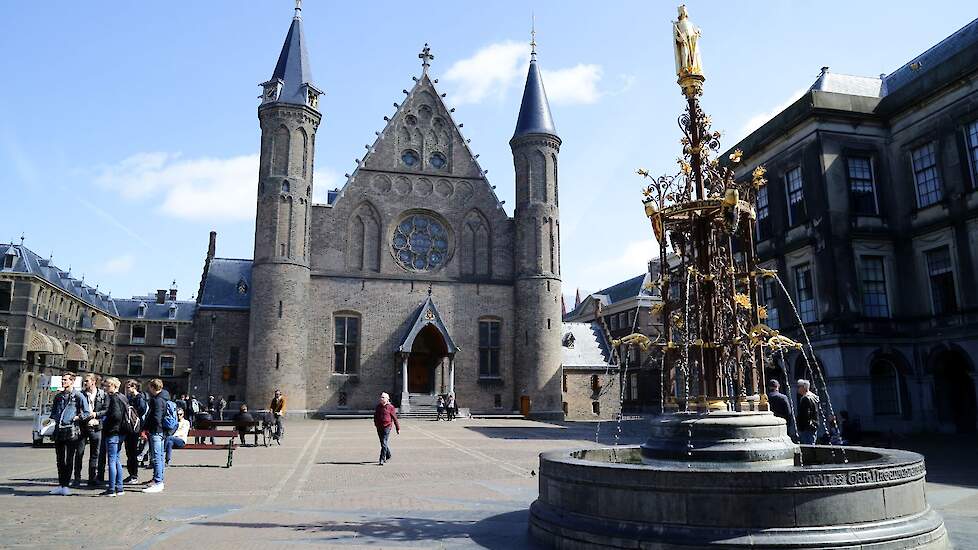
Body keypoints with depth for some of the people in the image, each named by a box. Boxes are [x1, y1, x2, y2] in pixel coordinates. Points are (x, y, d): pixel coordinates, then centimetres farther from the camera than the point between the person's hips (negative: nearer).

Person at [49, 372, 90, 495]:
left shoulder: (78, 396, -3)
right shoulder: (59, 396, 13)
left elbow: (87, 413, -3)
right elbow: (54, 411, 24)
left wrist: (76, 418, -11)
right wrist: (52, 418, 8)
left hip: (72, 431, -6)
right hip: (59, 430, 6)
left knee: (69, 459, -1)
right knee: (60, 459, 11)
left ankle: (65, 485, 4)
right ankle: (60, 485, 18)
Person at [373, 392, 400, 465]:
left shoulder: (390, 407, -4)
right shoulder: (378, 406, 10)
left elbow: (395, 418, -1)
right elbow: (375, 415, 18)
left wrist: (398, 428, 1)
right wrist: (375, 423, 4)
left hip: (387, 427, -6)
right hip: (379, 427, 6)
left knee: (384, 443, -11)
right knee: (383, 442, 16)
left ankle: (382, 460, -10)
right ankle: (388, 456, 36)